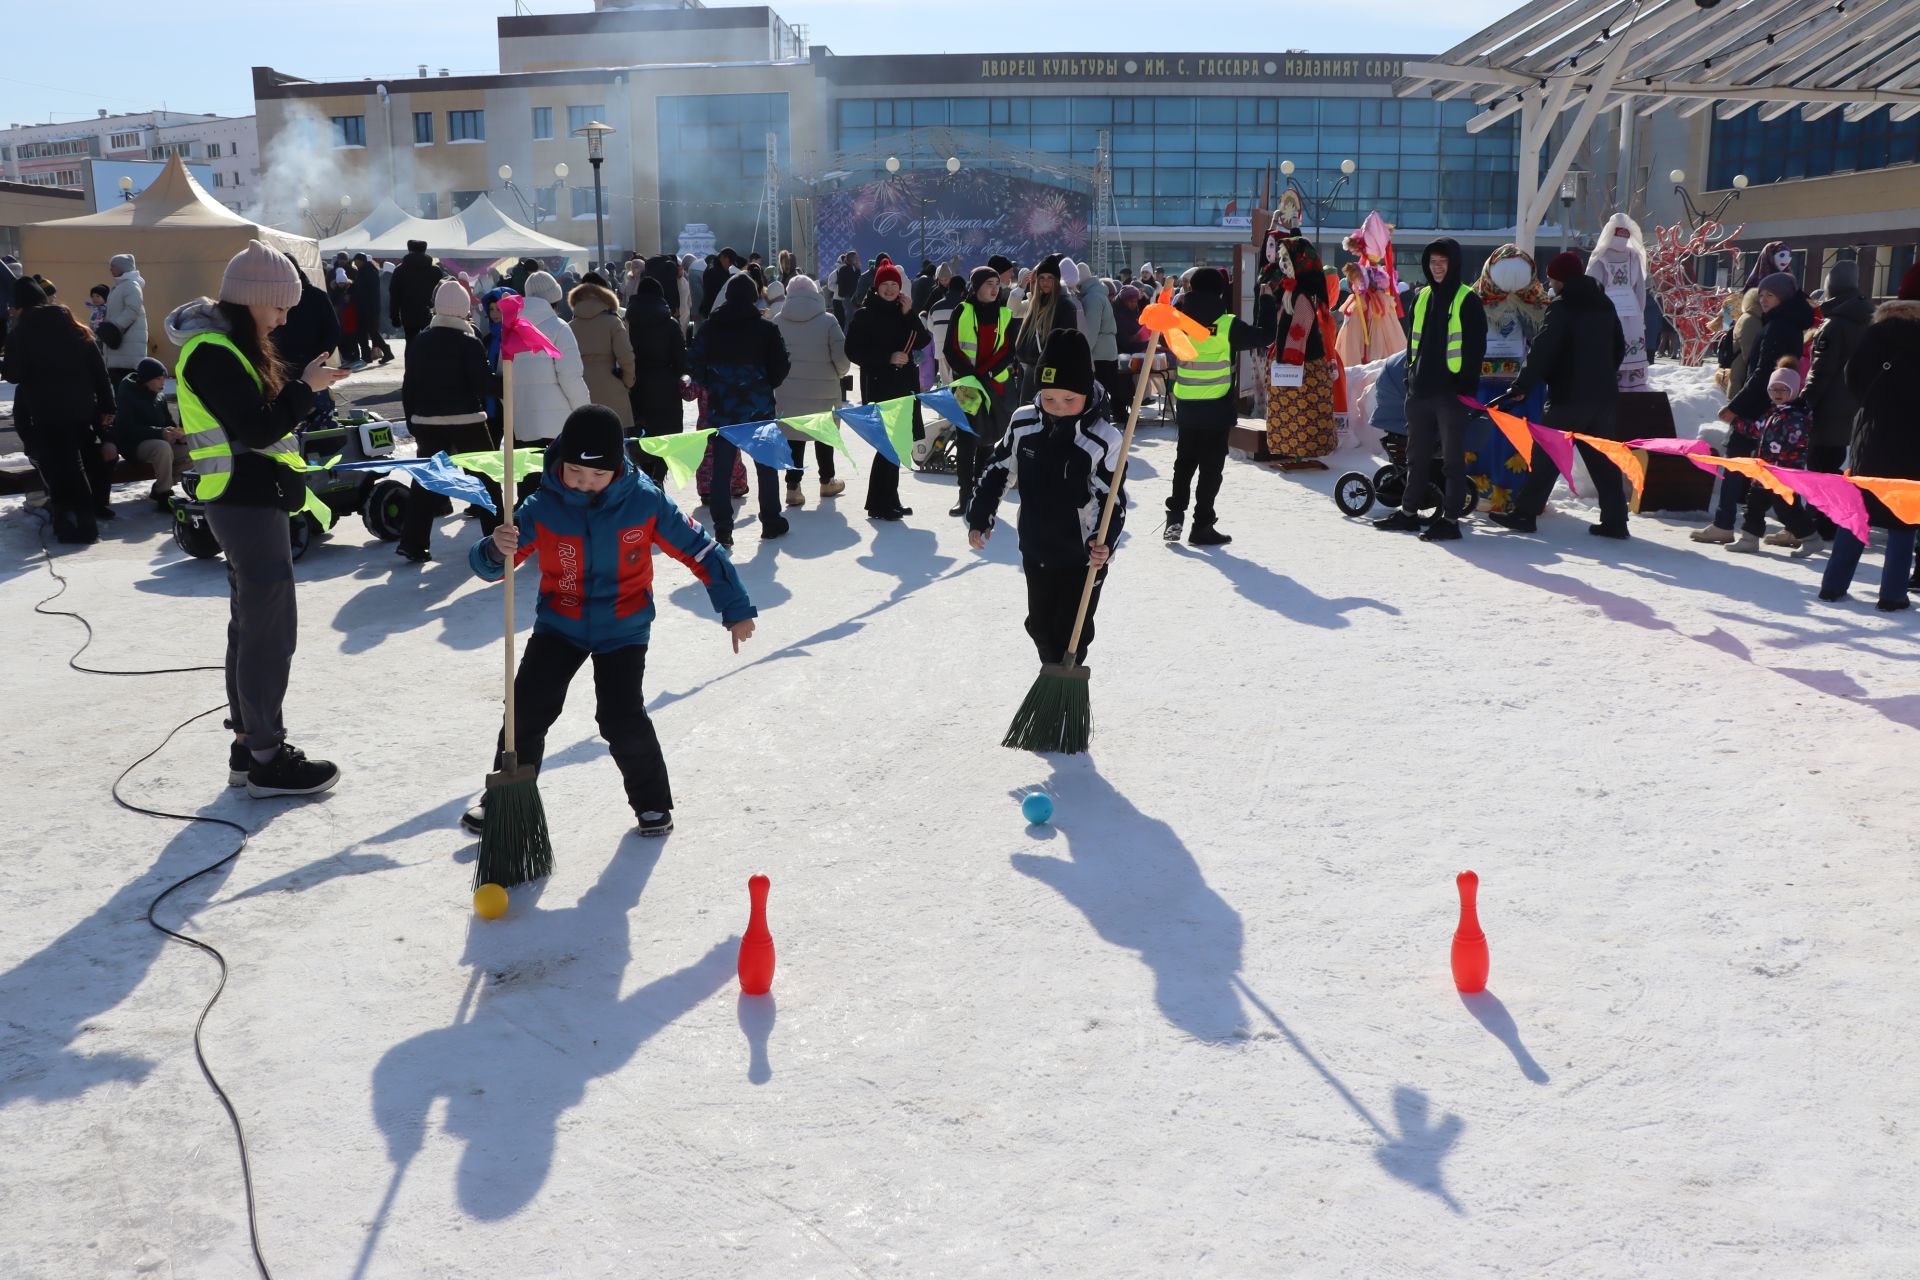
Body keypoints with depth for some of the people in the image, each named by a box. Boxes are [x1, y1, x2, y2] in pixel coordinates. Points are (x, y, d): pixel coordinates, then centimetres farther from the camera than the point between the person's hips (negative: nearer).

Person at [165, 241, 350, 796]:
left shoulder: (231, 345, 14)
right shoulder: (212, 353, -17)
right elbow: (256, 430, -22)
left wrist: (301, 390, 2)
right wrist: (305, 387, -14)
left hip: (252, 499, 11)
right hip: (245, 500, -11)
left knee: (250, 624, 15)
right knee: (272, 629, -6)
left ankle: (247, 745, 24)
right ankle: (267, 760, 2)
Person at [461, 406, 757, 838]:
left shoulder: (645, 503, -17)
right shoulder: (542, 509, -16)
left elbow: (698, 550, -8)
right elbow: (487, 565, -16)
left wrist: (736, 608, -5)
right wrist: (496, 550, -42)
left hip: (624, 630, -2)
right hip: (559, 626, 2)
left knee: (621, 718, -13)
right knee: (527, 710, -4)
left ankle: (652, 801, 12)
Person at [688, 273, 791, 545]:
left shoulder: (709, 328, -1)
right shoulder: (766, 328, -7)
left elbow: (694, 363, -1)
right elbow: (781, 367, -4)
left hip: (721, 407, 1)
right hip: (759, 407, -1)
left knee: (721, 467, 5)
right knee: (766, 465, 13)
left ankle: (722, 529, 1)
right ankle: (771, 521, 20)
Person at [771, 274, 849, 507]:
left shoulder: (778, 321, -2)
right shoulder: (827, 320, -9)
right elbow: (842, 356, -8)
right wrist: (839, 373, 12)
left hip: (788, 391, 1)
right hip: (823, 389, -1)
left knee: (794, 437, 7)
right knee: (824, 435, 16)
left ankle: (793, 487, 2)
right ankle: (827, 482, 30)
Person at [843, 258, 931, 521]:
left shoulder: (903, 312, 12)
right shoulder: (865, 315, -3)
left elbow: (922, 342, 2)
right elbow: (853, 351, -9)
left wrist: (909, 314, -10)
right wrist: (888, 358, -16)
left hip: (904, 383, 6)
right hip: (878, 384, -6)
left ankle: (889, 501, 18)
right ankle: (879, 503, -5)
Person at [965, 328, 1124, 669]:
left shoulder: (1104, 438, -19)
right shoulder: (1024, 423, -6)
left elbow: (1112, 499, -19)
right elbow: (998, 470, 8)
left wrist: (1104, 541, -36)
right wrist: (980, 516, 5)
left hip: (1083, 559, -5)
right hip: (1036, 552, 5)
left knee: (1071, 634, -3)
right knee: (1040, 626, 19)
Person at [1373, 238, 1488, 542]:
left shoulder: (1467, 300, -5)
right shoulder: (1423, 297, 14)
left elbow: (1476, 347, -8)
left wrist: (1466, 384, -14)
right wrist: (1410, 375, 13)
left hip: (1451, 391, -6)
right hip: (1420, 389, 7)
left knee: (1453, 458, 0)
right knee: (1417, 455, 15)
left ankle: (1450, 519, 3)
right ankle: (1409, 513, 24)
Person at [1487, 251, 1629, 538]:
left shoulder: (1562, 307, -10)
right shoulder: (1604, 306, 14)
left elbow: (1541, 351, -19)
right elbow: (1618, 348, 23)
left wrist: (1521, 387, -20)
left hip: (1569, 397, -7)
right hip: (1603, 394, 7)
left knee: (1546, 456, 0)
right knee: (1602, 458, 9)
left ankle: (1524, 513, 2)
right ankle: (1615, 520, 6)